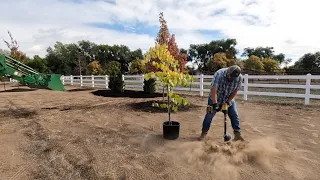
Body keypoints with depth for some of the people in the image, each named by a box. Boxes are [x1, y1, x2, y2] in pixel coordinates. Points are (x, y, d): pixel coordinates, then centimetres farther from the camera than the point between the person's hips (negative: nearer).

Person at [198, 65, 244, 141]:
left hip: (229, 99, 3)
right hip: (215, 98, -3)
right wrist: (215, 104, -36)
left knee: (234, 115, 1)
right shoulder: (219, 74, -31)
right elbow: (214, 90, -33)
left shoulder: (239, 77, -20)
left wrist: (227, 102, -16)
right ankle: (204, 133, 12)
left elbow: (235, 91, -11)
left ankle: (237, 134, 16)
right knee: (209, 115, -2)